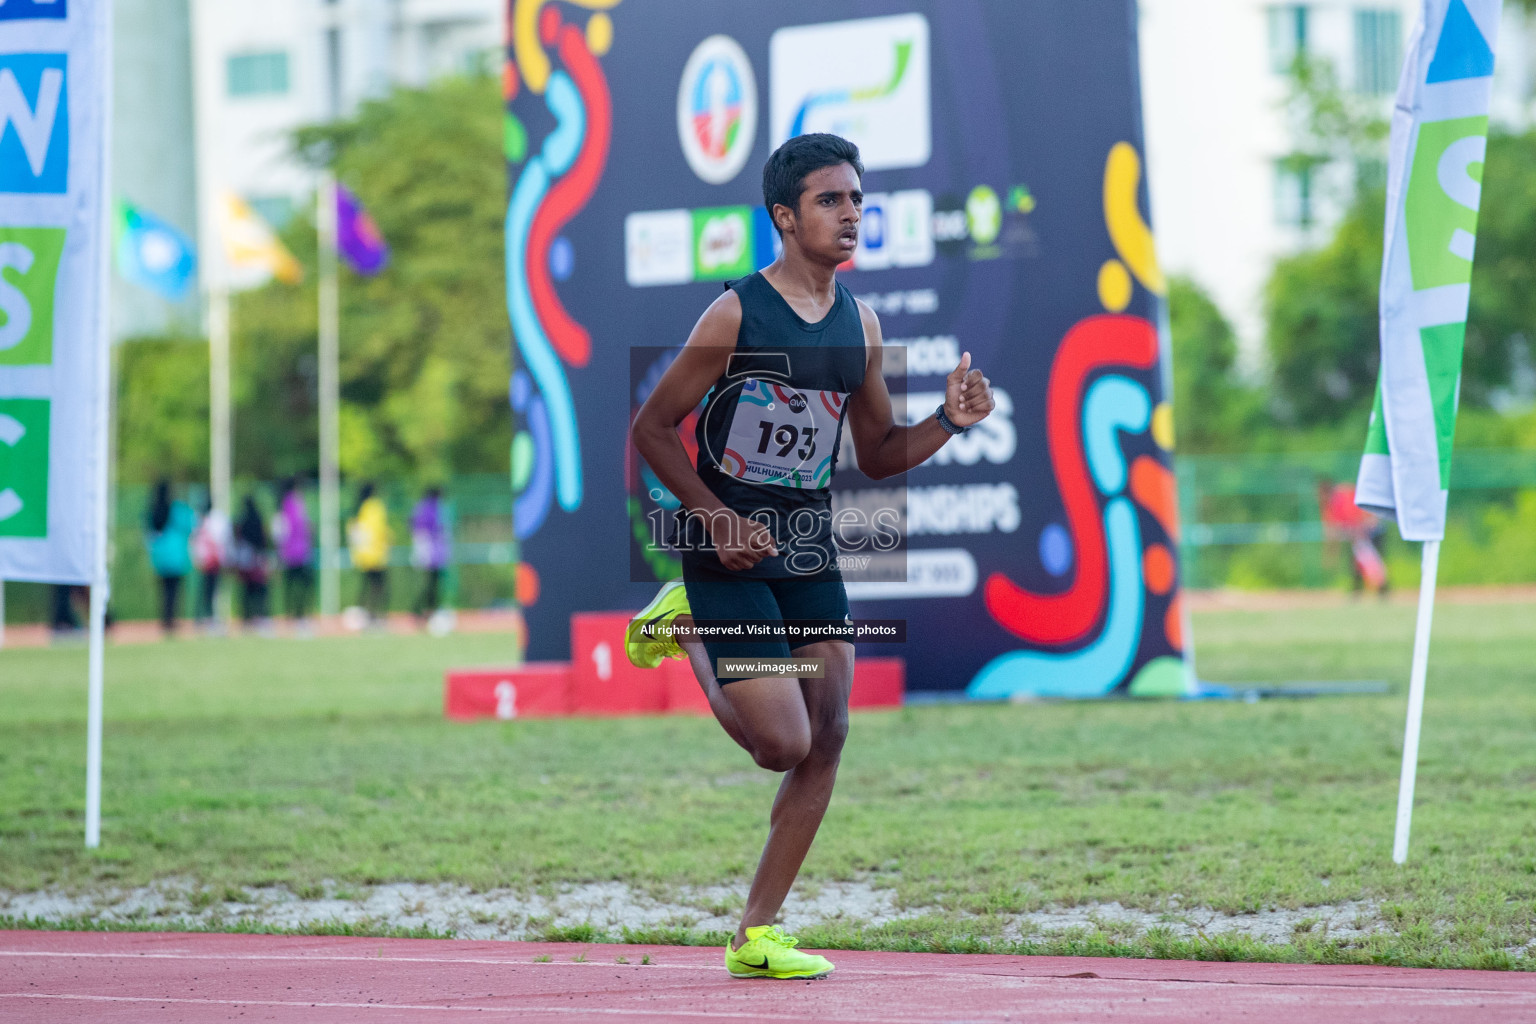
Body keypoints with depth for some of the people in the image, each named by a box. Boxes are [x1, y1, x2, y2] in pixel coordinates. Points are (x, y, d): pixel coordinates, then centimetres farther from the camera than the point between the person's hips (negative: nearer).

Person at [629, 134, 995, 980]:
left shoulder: (860, 323, 7)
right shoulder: (736, 314, -12)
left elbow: (877, 455, 14)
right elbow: (652, 426, -8)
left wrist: (949, 420, -4)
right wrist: (719, 519, -17)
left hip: (809, 552, 6)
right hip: (731, 551, -6)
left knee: (826, 737, 0)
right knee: (783, 744, -10)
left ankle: (754, 936, 9)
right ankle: (690, 630, 18)